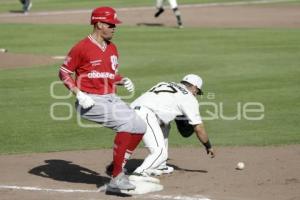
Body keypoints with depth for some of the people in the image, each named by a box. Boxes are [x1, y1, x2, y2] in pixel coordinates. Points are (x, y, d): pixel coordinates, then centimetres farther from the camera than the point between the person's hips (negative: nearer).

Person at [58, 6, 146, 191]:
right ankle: (117, 176, -18)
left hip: (111, 99, 8)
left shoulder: (112, 48, 13)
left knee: (139, 127, 0)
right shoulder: (82, 47, -10)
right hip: (91, 102, -8)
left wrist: (123, 80, 1)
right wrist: (79, 94, -17)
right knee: (126, 123, -24)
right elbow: (64, 73, -6)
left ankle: (118, 167, 11)